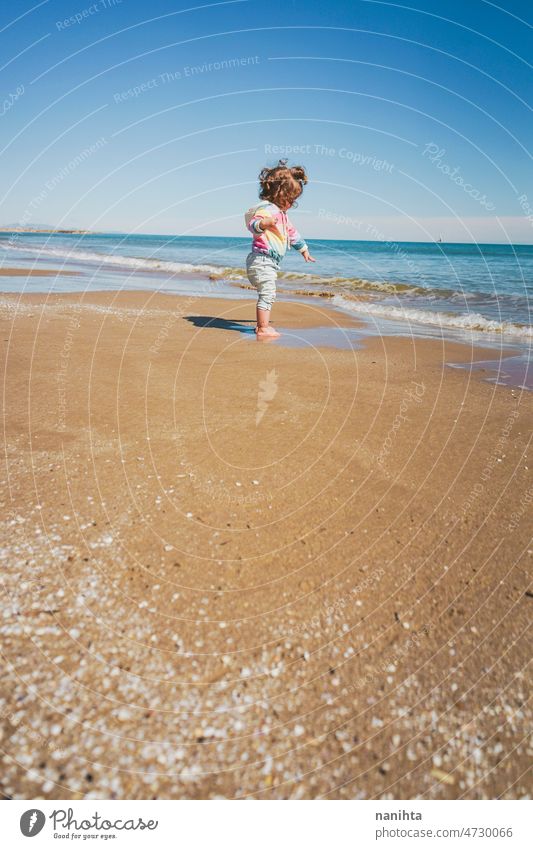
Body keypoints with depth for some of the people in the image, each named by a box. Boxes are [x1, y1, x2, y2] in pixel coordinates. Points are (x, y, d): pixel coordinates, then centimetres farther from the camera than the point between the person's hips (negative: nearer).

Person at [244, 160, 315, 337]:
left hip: (270, 263, 11)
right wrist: (263, 223, -48)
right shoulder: (266, 209, -12)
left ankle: (262, 325, 24)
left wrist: (303, 249, 44)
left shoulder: (282, 214, 21)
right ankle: (263, 328, -12)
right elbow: (252, 224, -27)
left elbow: (292, 232, 34)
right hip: (262, 259, -11)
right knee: (267, 294, -13)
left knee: (267, 295, 15)